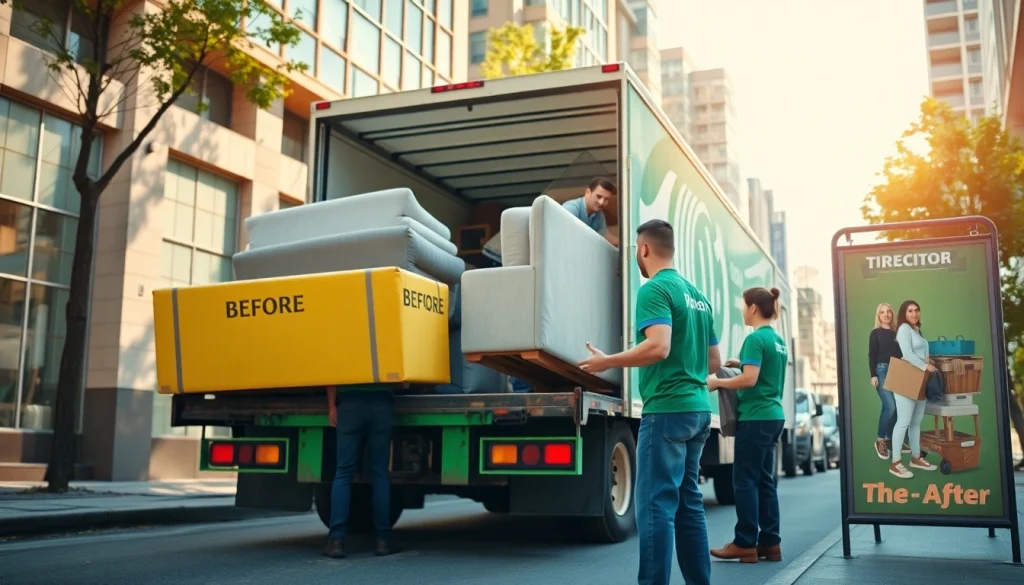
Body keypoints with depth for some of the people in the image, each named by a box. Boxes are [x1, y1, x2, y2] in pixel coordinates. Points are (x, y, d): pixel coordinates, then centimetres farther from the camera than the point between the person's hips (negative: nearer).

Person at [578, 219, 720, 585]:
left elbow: (658, 347, -23)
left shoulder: (655, 290, -9)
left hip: (667, 409, -9)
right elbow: (714, 362, 19)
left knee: (656, 505, -7)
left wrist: (607, 362, -12)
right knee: (689, 503, 13)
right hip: (698, 409, 9)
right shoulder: (698, 296, 17)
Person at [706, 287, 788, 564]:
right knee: (765, 480, 11)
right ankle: (770, 542, 13)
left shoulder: (755, 338, -13)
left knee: (745, 480, -3)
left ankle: (745, 544, 0)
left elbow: (749, 379, -20)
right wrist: (742, 364, 17)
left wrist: (717, 382, -8)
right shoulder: (778, 340, 14)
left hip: (755, 417, -9)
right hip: (774, 415, 9)